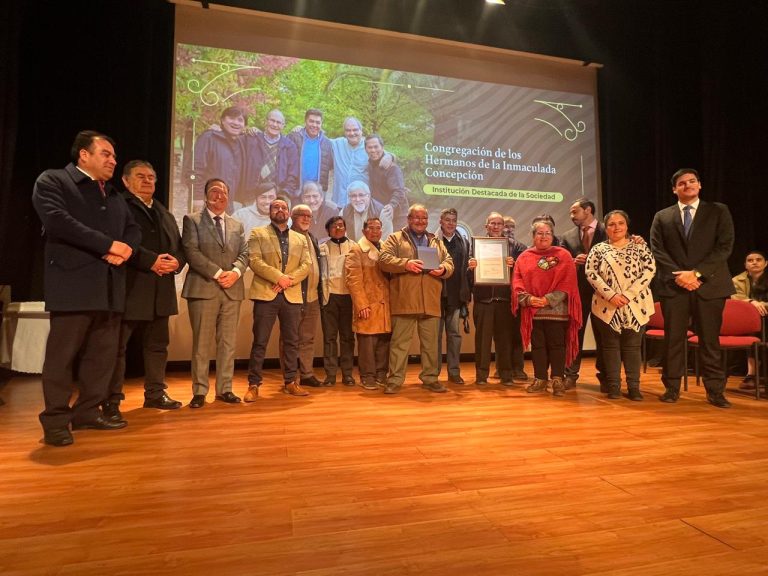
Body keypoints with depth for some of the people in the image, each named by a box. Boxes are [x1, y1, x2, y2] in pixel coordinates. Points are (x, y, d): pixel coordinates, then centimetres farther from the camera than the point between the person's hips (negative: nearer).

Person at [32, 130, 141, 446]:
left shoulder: (114, 195, 23)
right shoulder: (52, 180, 3)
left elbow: (133, 228, 16)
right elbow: (58, 220, -13)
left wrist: (124, 249, -6)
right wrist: (108, 245, -14)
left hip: (110, 286, 6)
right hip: (73, 284, -6)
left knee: (103, 355, 8)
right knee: (62, 355, -1)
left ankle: (87, 412, 19)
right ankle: (55, 421, 9)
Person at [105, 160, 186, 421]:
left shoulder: (166, 215, 22)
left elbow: (180, 247, 16)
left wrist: (176, 262, -6)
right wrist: (150, 261, -20)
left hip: (160, 292, 7)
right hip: (128, 289, -7)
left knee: (157, 345, 12)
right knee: (117, 347, 0)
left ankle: (155, 394, 24)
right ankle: (111, 401, 9)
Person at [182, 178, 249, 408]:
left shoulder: (237, 225, 19)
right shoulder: (192, 220, 6)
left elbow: (244, 254, 11)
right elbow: (191, 252, -7)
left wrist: (235, 272, -10)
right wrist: (217, 273, -14)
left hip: (232, 289, 4)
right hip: (203, 288, -4)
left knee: (228, 343, 6)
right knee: (201, 343, -1)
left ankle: (224, 389, 13)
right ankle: (199, 391, 7)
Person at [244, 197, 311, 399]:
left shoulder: (300, 239, 18)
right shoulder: (257, 234, 7)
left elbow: (306, 265, 6)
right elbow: (254, 261, -6)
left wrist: (289, 280, -10)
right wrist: (278, 277, -16)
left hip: (292, 295, 4)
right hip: (265, 293, -3)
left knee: (291, 341, 8)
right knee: (260, 342, -1)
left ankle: (290, 382, 18)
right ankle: (254, 384, 7)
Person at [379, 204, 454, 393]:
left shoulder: (436, 242, 20)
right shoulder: (395, 238, 7)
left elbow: (449, 263, 16)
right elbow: (384, 260, -5)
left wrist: (443, 269, -7)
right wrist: (405, 264, -20)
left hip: (430, 302, 4)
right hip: (404, 301, -4)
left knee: (430, 343, 10)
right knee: (399, 342, 0)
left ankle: (430, 378, 22)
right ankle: (394, 380, 8)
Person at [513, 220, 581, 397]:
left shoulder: (563, 255, 5)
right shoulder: (524, 257, 11)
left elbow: (567, 282, -4)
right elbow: (517, 282, 4)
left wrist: (548, 299, -14)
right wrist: (528, 298, -14)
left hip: (556, 309, -2)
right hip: (532, 310, 2)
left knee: (556, 344, 0)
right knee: (537, 345, 7)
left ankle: (557, 380, 8)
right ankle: (540, 379, 16)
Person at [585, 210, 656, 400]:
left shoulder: (640, 246, 7)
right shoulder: (598, 249, 6)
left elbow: (650, 270, -4)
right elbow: (590, 273, -5)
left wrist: (628, 295, -14)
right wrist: (611, 295, -16)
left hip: (635, 304, 0)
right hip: (607, 305, 0)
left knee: (632, 346, 5)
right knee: (610, 345, 5)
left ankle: (634, 387, 12)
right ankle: (613, 386, 13)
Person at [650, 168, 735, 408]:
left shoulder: (718, 211, 8)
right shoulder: (662, 217, 11)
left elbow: (725, 246, -1)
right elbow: (658, 251, 3)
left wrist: (696, 273, -12)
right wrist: (678, 275, -10)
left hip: (709, 285, 0)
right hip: (673, 286, 1)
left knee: (710, 340, 4)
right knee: (673, 340, 3)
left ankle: (715, 391, 13)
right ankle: (672, 388, 12)